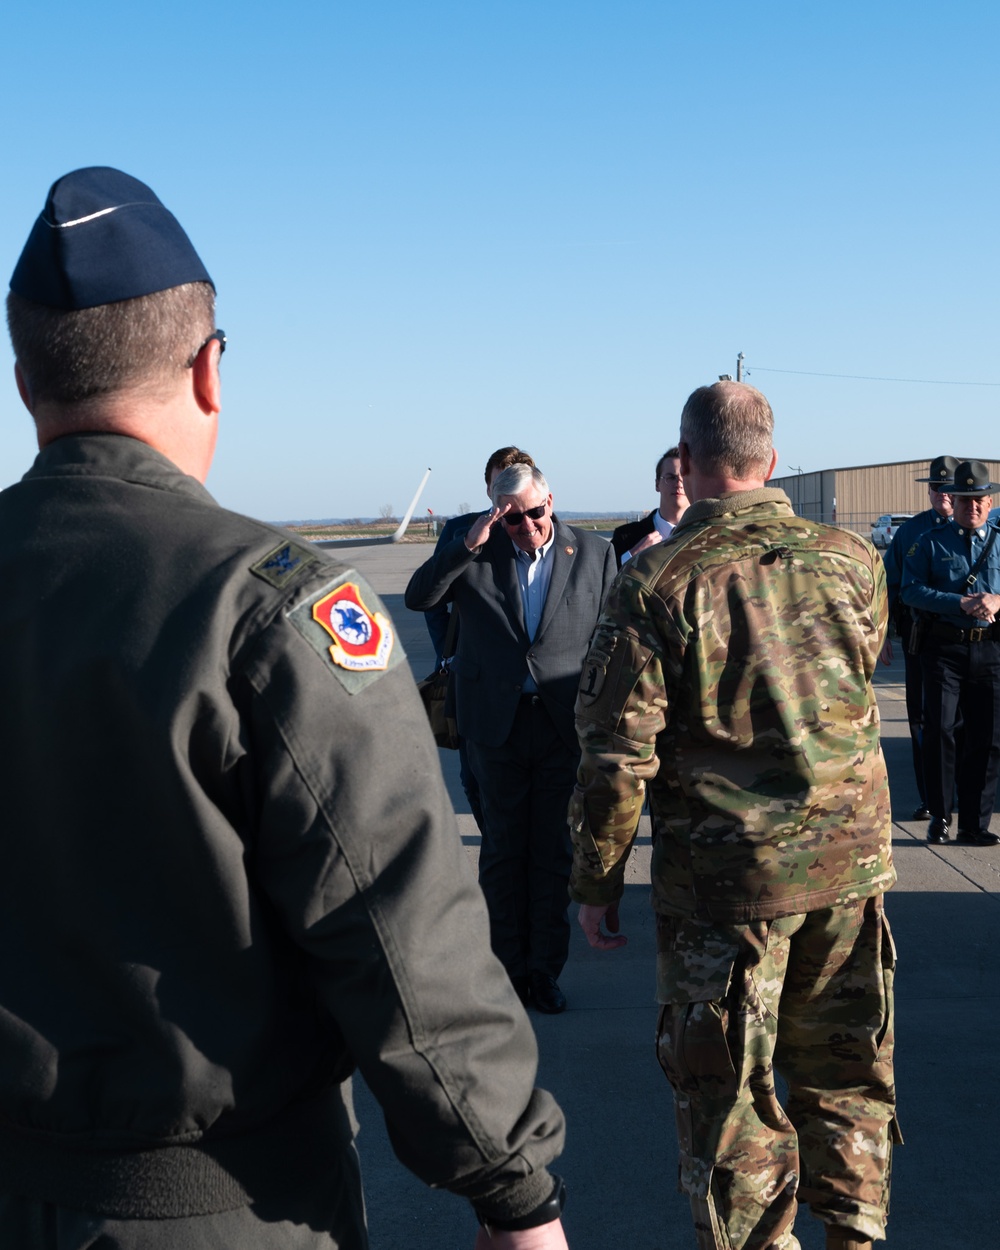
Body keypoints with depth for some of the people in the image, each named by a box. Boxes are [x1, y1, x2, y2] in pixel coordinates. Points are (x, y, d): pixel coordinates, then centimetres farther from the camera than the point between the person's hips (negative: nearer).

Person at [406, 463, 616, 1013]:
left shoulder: (593, 553, 0)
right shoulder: (475, 551, 0)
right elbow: (418, 597, -11)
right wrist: (468, 545, -22)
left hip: (564, 723, 0)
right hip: (496, 722, 0)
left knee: (553, 850, 7)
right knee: (503, 847, 9)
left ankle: (544, 967, 19)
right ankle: (507, 965, 20)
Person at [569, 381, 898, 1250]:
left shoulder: (657, 581, -13)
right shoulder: (850, 558, -1)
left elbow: (617, 753, -14)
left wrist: (597, 882, -3)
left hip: (724, 874, -4)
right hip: (852, 855, 4)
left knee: (729, 1089, 11)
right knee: (847, 1067, 20)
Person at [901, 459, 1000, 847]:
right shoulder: (931, 542, 5)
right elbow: (911, 590, -6)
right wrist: (962, 603, -16)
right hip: (944, 646, -2)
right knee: (938, 729, -6)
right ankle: (940, 815, 7)